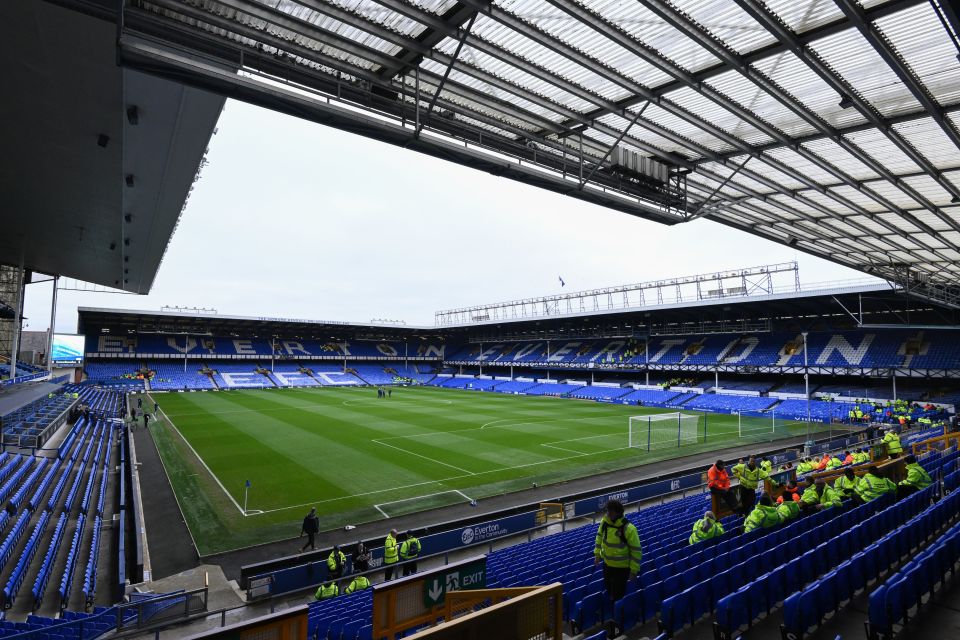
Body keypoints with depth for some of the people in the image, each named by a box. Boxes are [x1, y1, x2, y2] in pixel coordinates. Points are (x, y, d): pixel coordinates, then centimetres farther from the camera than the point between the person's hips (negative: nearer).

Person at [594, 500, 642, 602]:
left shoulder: (628, 529, -27)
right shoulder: (604, 521, -11)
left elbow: (636, 551, -18)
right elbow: (600, 536, 8)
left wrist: (634, 570, -14)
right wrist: (597, 553, 7)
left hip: (622, 567, -5)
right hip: (607, 563, 6)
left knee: (617, 596, 3)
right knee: (609, 591, 24)